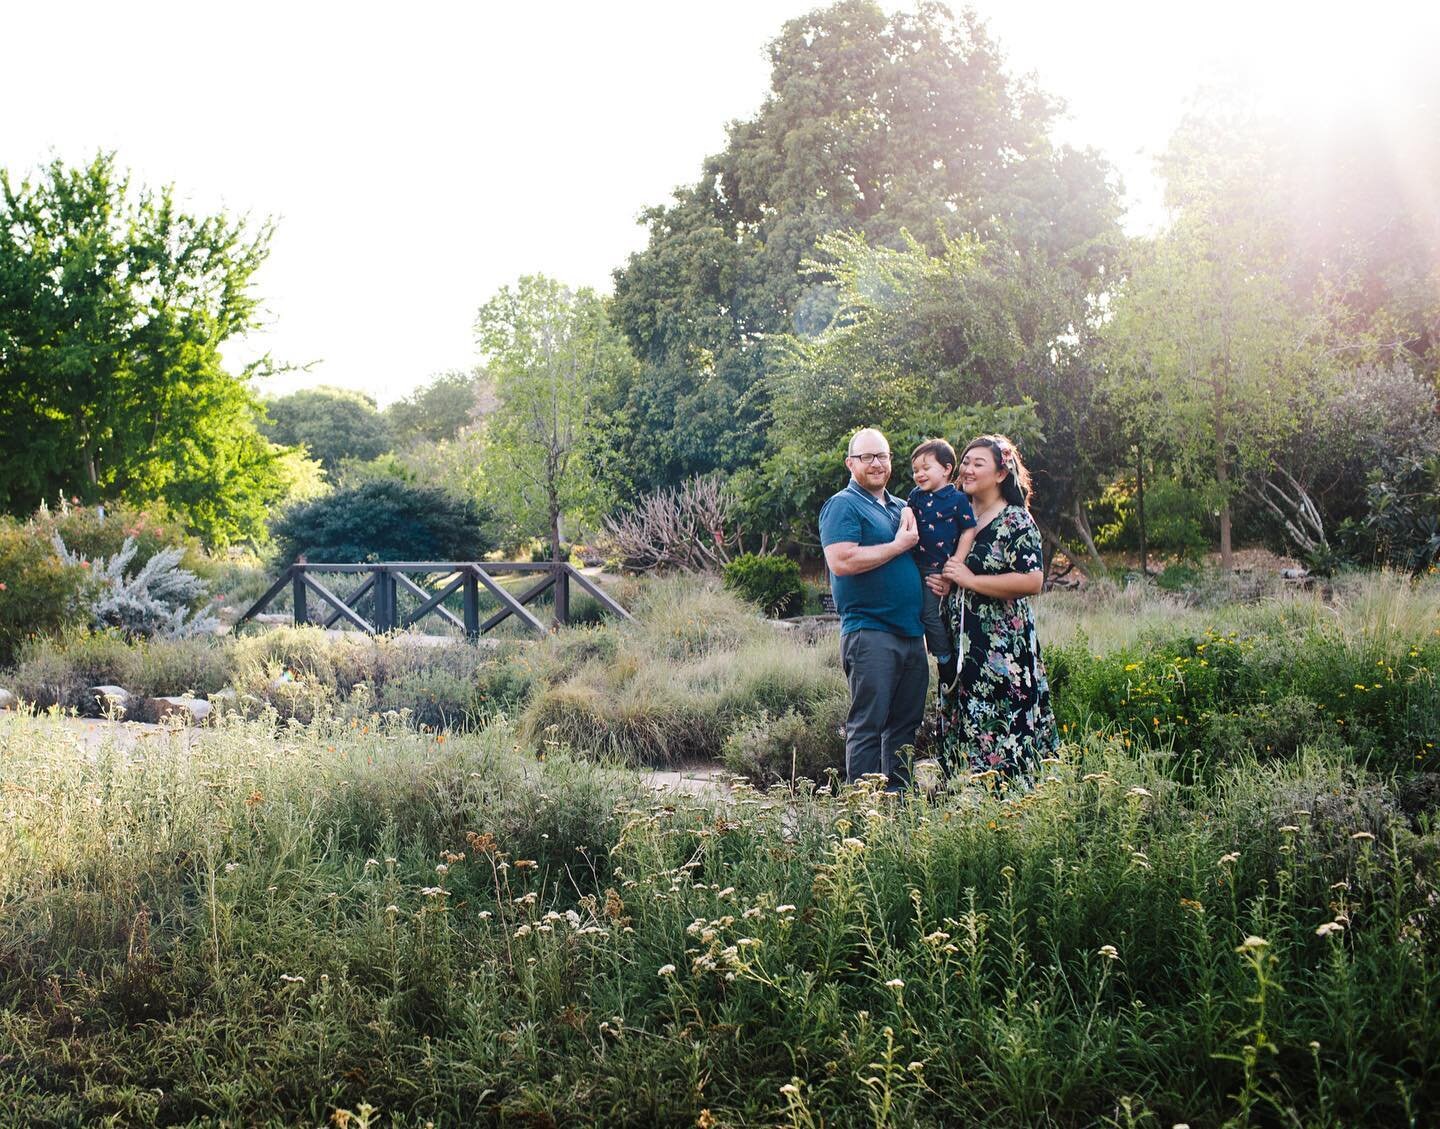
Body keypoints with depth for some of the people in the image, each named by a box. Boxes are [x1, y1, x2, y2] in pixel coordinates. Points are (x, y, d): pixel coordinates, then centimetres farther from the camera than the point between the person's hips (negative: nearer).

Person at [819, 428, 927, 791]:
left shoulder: (901, 507, 20)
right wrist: (899, 546, -12)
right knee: (867, 726, -6)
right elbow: (842, 561, -20)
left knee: (905, 725, 12)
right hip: (869, 632, -8)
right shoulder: (843, 506, -4)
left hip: (912, 631, 8)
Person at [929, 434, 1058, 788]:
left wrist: (971, 580, -16)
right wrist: (937, 581, 5)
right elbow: (947, 569, 30)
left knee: (1002, 736, -8)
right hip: (961, 646, 7)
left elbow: (1032, 581, -18)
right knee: (962, 737, 7)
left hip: (1004, 650, -7)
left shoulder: (1015, 521, -6)